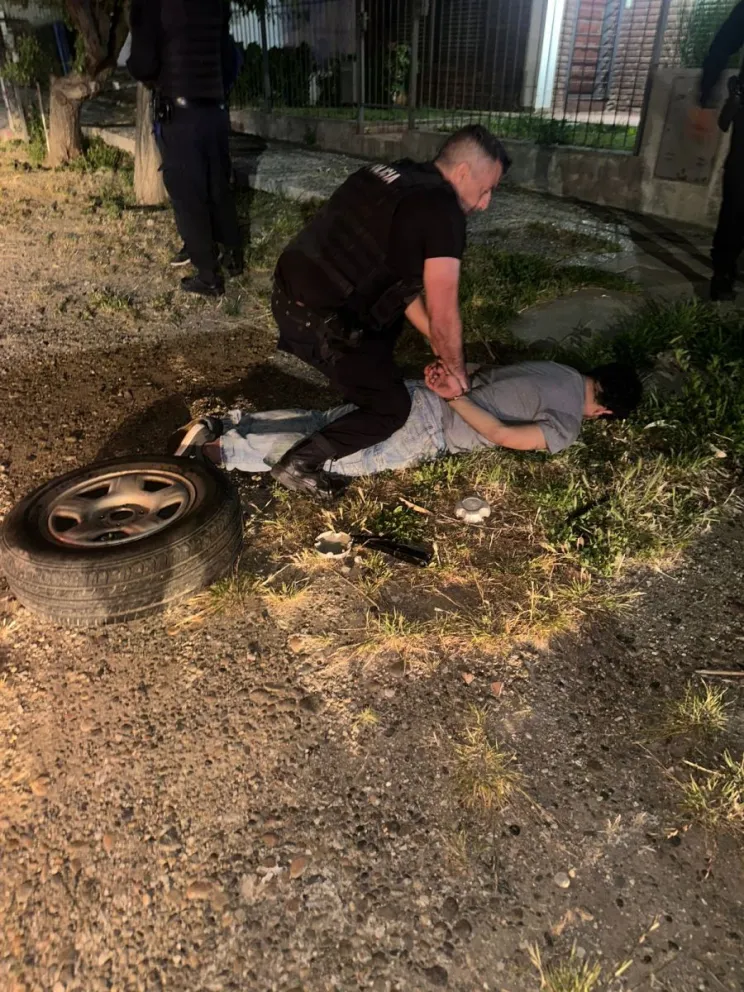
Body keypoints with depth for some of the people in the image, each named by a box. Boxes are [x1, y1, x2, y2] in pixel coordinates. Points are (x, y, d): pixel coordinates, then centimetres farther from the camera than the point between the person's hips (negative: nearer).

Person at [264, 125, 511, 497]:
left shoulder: (394, 177, 15)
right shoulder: (442, 211, -13)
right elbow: (443, 315, -11)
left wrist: (437, 344, 22)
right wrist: (457, 370, 8)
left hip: (290, 292, 9)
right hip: (318, 320, -9)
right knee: (391, 407, 4)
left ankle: (364, 386, 39)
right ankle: (300, 462, 0)